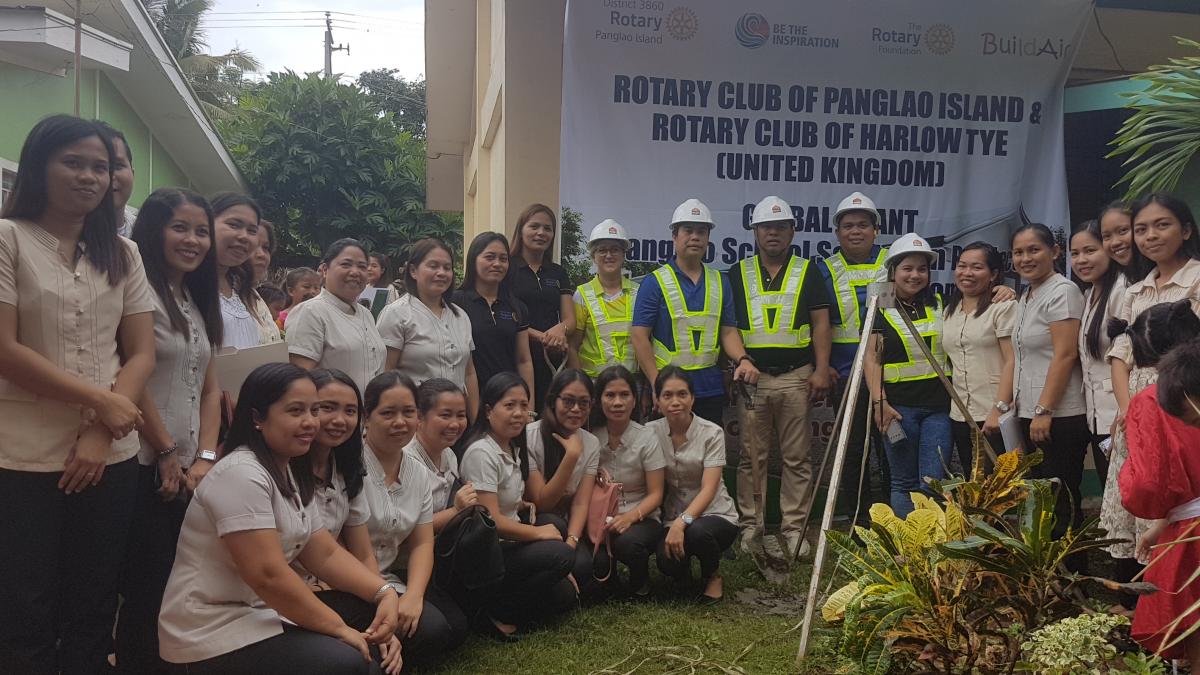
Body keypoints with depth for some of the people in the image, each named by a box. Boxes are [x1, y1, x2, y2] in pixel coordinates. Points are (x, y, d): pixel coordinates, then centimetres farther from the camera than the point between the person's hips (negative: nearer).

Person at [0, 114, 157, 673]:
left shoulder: (123, 254, 10)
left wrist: (101, 433, -9)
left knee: (93, 611, 12)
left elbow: (141, 354, 5)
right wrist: (102, 402, -12)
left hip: (111, 456, 4)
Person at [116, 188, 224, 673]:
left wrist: (206, 457, 2)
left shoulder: (197, 301, 17)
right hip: (148, 470, -7)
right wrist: (168, 455, -11)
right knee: (146, 590, -2)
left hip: (190, 472, 7)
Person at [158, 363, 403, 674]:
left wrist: (385, 592, -7)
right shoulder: (242, 475, -19)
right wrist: (339, 628, -19)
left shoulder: (287, 474, 12)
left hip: (262, 615, 9)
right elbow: (267, 575, -26)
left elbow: (326, 554, 9)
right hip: (214, 635, -9)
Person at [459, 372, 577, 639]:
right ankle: (490, 613, -15)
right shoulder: (482, 453, -19)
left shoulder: (514, 449, 9)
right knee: (561, 555, -24)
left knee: (565, 596, 2)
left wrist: (522, 505, 2)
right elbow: (491, 521, -23)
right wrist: (539, 532, -12)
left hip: (507, 544, 9)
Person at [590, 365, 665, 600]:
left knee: (627, 543, -36)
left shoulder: (646, 438, -6)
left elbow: (655, 494, -6)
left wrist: (630, 516, -25)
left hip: (640, 518, -1)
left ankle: (640, 585, 0)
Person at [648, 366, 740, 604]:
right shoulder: (651, 432, -2)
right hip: (673, 518, 2)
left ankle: (713, 575, -1)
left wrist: (682, 522, -34)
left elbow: (709, 488, -19)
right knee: (667, 562, -29)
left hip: (716, 515, -2)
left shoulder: (712, 433, -10)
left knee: (696, 532, -36)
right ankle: (683, 569, 11)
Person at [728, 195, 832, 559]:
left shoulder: (807, 272, 8)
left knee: (797, 457, 3)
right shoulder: (738, 274, 9)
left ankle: (794, 528, 10)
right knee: (752, 457, 5)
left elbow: (820, 323, 4)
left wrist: (821, 370, -5)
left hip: (796, 377, 0)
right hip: (752, 377, 1)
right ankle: (750, 525, 12)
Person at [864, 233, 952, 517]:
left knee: (933, 483, -3)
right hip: (898, 406, -2)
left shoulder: (940, 305, 13)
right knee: (904, 483, 3)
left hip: (939, 405, 3)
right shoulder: (880, 310, 3)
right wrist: (879, 402, -13)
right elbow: (872, 358, -2)